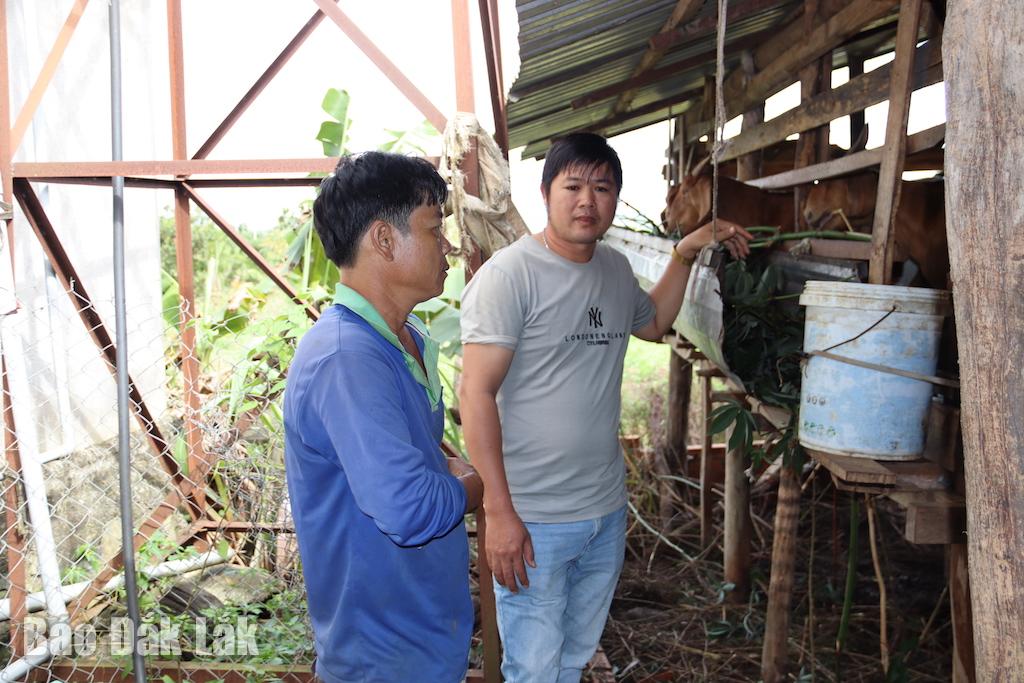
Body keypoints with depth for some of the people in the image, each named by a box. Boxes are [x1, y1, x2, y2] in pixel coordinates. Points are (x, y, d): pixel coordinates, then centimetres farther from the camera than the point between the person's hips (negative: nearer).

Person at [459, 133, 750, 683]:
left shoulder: (616, 269, 7)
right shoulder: (508, 275, -16)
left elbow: (653, 323, 28)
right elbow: (476, 393, -19)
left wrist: (686, 252, 15)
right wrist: (498, 511, -22)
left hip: (608, 511, 7)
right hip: (532, 519, -7)